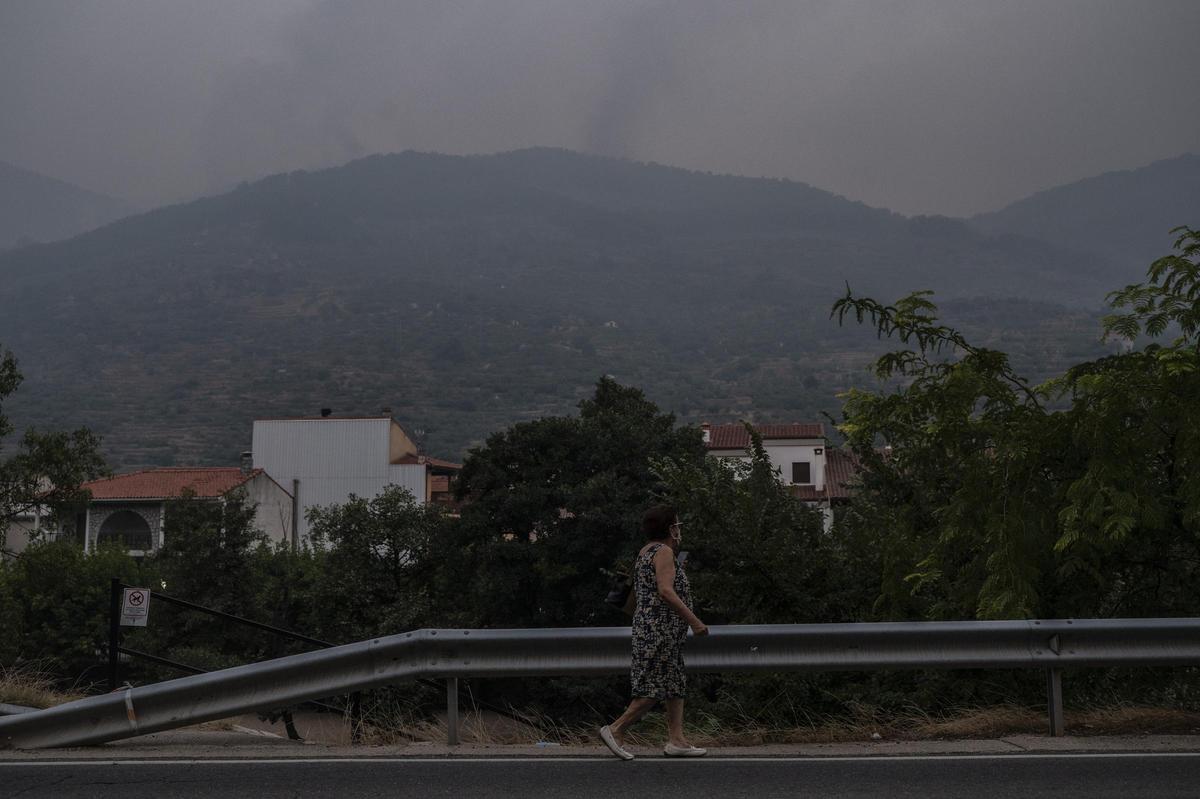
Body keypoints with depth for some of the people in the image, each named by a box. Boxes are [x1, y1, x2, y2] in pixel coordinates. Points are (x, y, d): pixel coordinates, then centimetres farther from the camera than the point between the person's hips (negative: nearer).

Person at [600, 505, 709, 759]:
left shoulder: (645, 552, 17)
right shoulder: (663, 551, -12)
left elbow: (638, 592, 22)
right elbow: (666, 591, -23)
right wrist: (694, 620, -21)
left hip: (649, 626, 10)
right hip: (660, 630, -10)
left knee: (675, 684, 10)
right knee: (655, 687, -8)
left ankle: (676, 740, 8)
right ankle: (616, 729, -5)